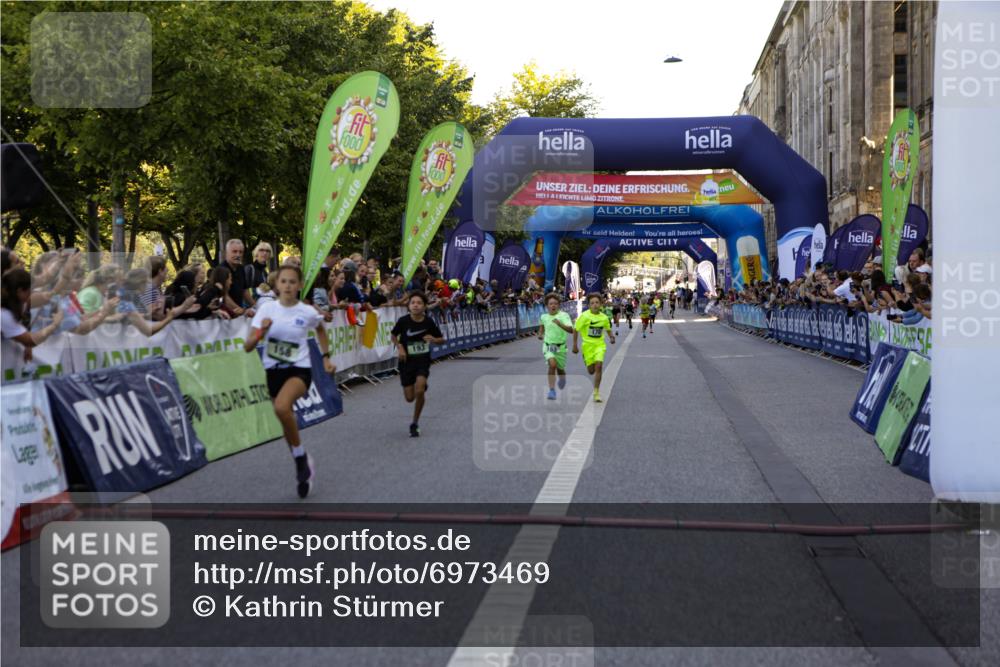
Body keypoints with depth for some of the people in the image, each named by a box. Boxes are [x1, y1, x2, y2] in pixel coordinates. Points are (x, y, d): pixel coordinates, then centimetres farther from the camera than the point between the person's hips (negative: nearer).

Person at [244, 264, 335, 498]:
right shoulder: (266, 308, -5)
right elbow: (248, 347, -8)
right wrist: (261, 332, -26)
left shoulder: (308, 312, -6)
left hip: (299, 369, -3)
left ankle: (301, 456, -13)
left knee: (282, 407, -33)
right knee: (287, 424, 13)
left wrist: (326, 357, 13)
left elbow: (321, 330, 19)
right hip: (273, 371, 3)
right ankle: (303, 469, 37)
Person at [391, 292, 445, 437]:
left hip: (423, 360, -1)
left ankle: (415, 423, 1)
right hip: (407, 360, 1)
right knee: (409, 397, 5)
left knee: (419, 391, -21)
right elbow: (394, 336, 5)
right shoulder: (403, 321, -13)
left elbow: (441, 339, 3)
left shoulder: (429, 322, -11)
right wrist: (399, 348, -12)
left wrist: (433, 340, -19)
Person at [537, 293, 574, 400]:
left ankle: (562, 378, 52)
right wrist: (540, 334, 7)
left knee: (560, 368, 14)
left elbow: (571, 330, -27)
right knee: (552, 364, -24)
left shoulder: (564, 315, -14)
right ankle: (552, 390, -20)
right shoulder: (544, 316, 0)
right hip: (548, 346, 1)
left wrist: (560, 324, -41)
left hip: (560, 346, -1)